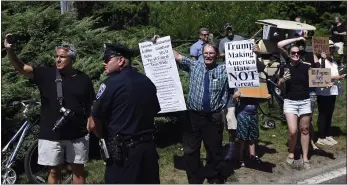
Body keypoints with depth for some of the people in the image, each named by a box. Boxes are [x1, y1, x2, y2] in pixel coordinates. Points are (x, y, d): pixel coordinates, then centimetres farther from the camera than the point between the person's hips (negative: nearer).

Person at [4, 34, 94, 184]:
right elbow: (20, 68, -11)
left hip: (77, 135, 0)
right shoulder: (46, 74, -2)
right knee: (54, 171, 11)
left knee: (78, 169, 12)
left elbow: (90, 107, 5)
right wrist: (9, 49, -27)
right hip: (51, 135, 0)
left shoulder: (83, 79, 0)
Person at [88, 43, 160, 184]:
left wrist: (106, 137, 12)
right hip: (149, 149, 6)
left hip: (123, 152, -6)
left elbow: (94, 126, -7)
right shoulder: (148, 82, 7)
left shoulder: (110, 84, -11)